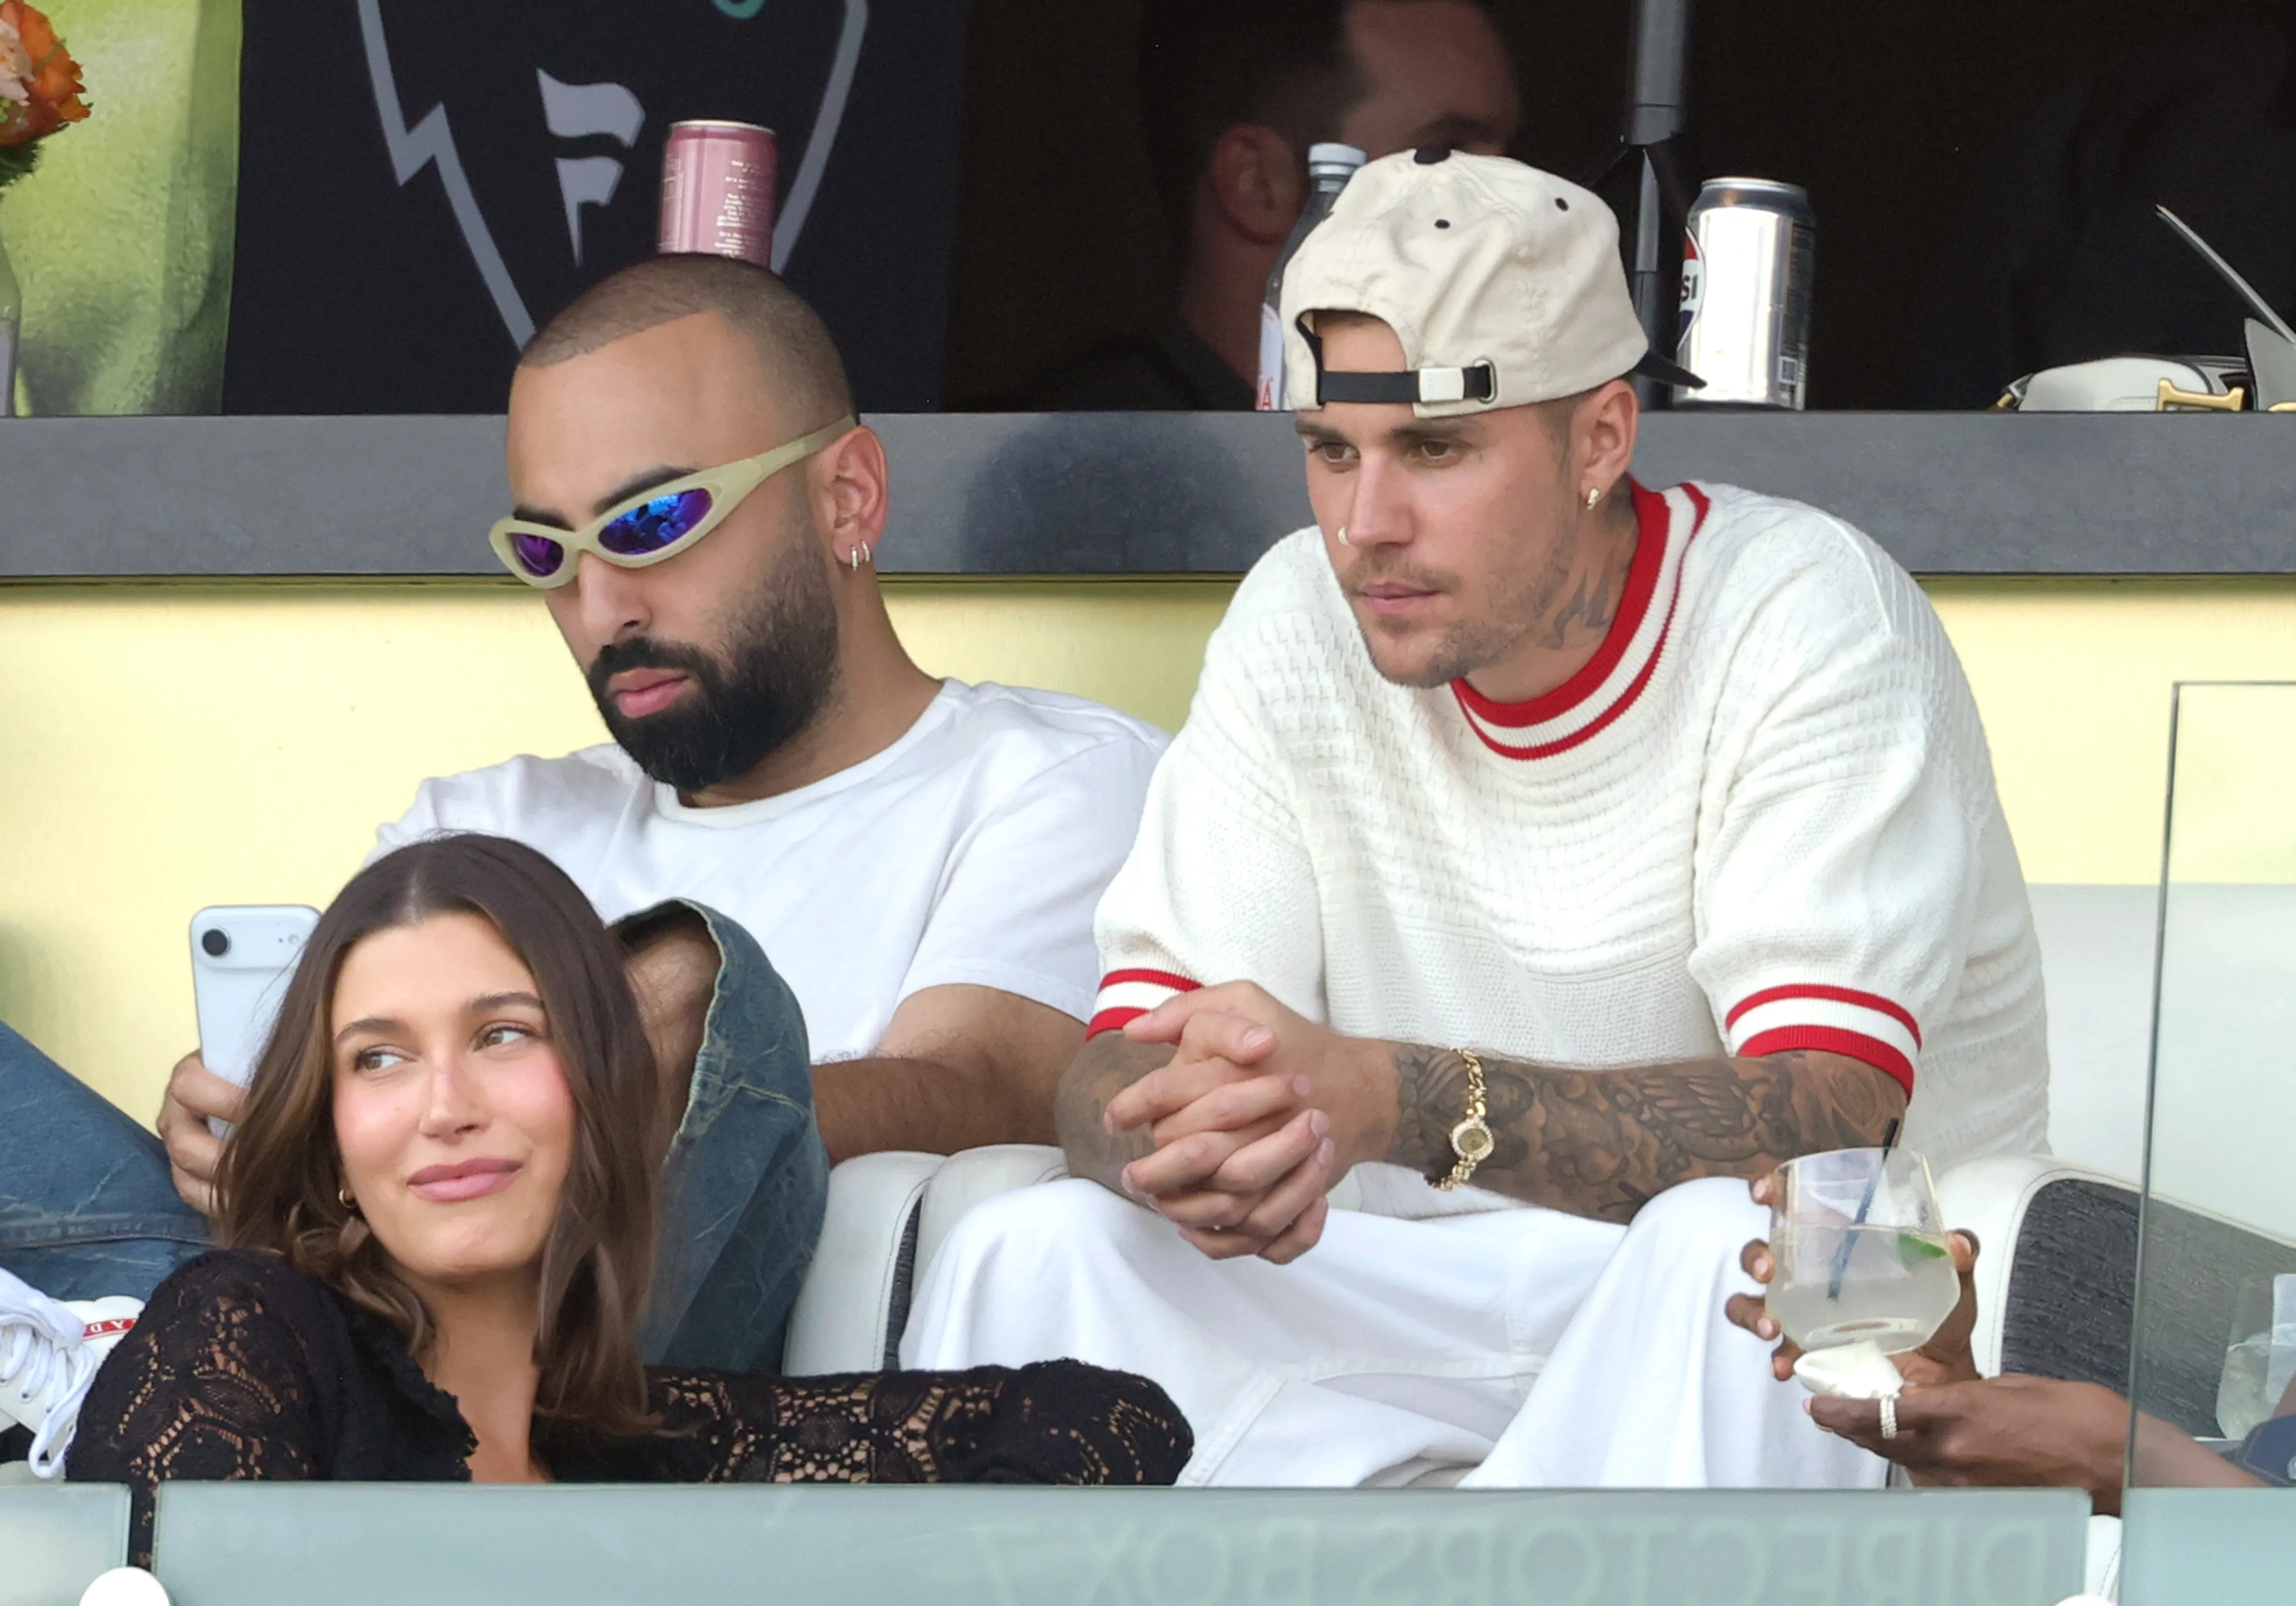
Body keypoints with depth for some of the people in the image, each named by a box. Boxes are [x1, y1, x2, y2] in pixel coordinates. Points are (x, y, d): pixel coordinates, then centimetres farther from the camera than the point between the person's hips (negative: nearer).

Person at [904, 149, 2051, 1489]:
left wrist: (1393, 1103, -42)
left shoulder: (1811, 622, -15)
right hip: (1432, 1290, 4)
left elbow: (1826, 1122, -27)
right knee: (1030, 1254, -18)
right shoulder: (1301, 623, 1)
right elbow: (1127, 1056, -5)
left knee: (1738, 1249, -38)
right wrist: (1183, 1143, -33)